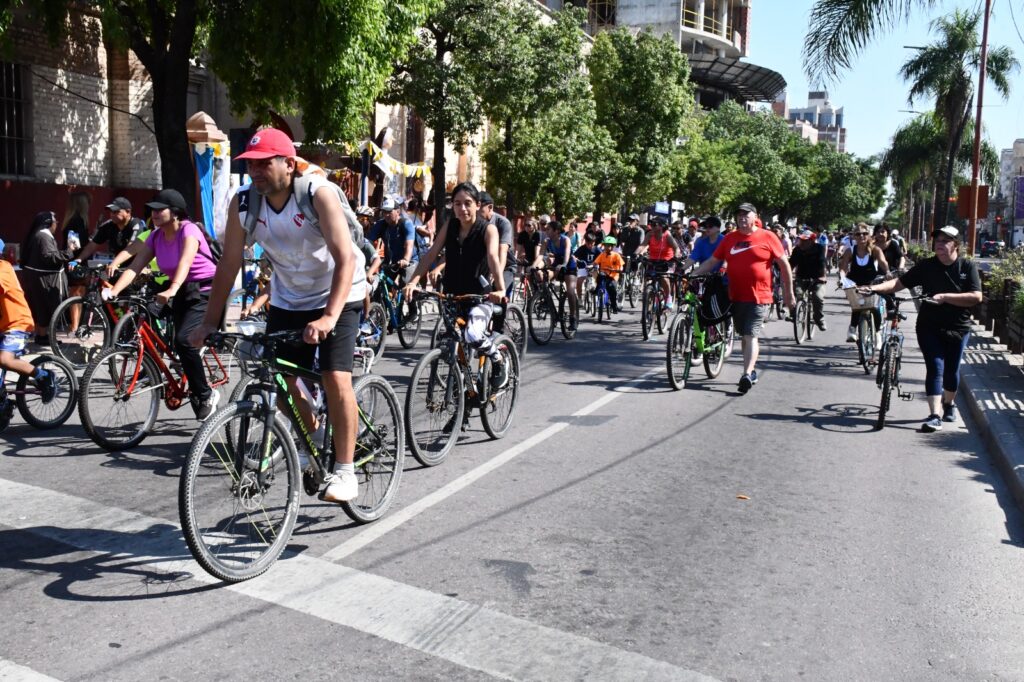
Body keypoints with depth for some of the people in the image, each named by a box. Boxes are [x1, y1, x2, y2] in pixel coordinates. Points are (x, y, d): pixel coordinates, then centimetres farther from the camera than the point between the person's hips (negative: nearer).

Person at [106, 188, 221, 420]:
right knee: (181, 343, 3)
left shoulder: (189, 230, -16)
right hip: (182, 294, 7)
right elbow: (135, 266, -7)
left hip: (206, 292, -7)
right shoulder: (156, 236, 3)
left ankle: (205, 395, -9)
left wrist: (172, 290, -52)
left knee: (183, 340, -24)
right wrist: (113, 290, -23)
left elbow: (185, 262, -34)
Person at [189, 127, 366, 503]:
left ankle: (344, 471, -4)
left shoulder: (319, 194, -24)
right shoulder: (244, 203, -11)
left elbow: (345, 258, -31)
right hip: (287, 299, 5)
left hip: (337, 295, -5)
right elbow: (228, 265, -7)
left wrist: (329, 317, -43)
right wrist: (209, 323, -12)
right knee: (279, 377, 1)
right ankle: (313, 435, 31)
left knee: (336, 378, -17)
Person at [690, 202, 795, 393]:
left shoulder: (767, 237, -2)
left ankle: (747, 375, -15)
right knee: (745, 335, 14)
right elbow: (712, 262, 10)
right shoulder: (729, 239, 8)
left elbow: (784, 264, 1)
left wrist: (789, 293, 2)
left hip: (758, 297, -4)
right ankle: (752, 370, 27)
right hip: (736, 296, 5)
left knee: (751, 336, -11)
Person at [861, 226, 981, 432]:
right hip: (929, 327, 0)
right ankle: (934, 415, -11)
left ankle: (949, 403, 40)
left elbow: (976, 297, -13)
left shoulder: (968, 266, -4)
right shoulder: (927, 266, -1)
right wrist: (875, 287, -22)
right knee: (935, 368, -9)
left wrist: (945, 297, -22)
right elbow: (900, 282, -7)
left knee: (952, 370, 13)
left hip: (958, 328, 1)